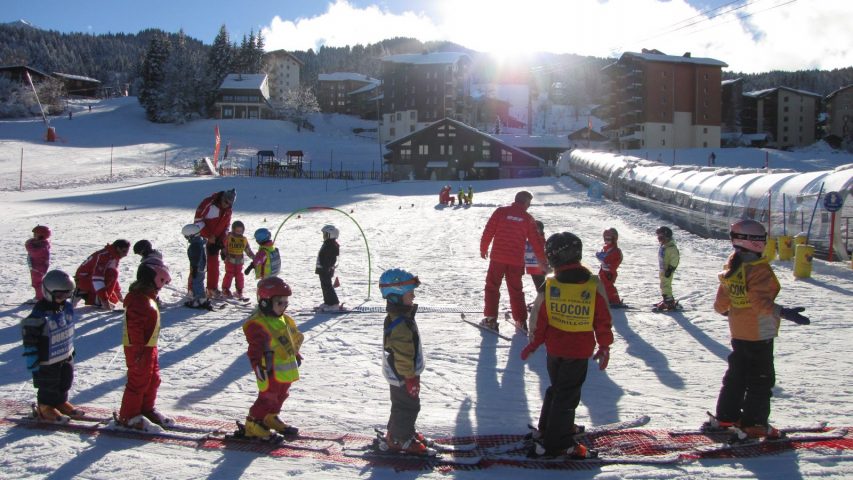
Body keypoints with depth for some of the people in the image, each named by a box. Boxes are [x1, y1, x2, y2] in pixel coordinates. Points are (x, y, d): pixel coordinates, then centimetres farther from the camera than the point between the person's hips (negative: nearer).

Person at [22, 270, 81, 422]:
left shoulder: (67, 307, -4)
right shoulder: (38, 317, -28)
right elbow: (29, 341, -21)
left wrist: (70, 347, 22)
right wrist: (32, 363, -18)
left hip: (66, 356, 7)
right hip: (47, 362, -7)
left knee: (66, 382, 20)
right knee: (49, 387, 10)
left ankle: (61, 402, 41)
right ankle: (44, 407, 32)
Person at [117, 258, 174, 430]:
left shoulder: (148, 297, 13)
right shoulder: (138, 300, -21)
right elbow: (134, 327, -26)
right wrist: (139, 350, -26)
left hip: (149, 347, 10)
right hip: (139, 350, -10)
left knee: (153, 380, 18)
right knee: (138, 382, -2)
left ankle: (147, 409, 33)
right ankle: (128, 416, 9)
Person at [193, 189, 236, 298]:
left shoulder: (228, 211, 4)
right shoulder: (208, 203, -17)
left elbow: (226, 227, 12)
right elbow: (198, 220, -19)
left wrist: (222, 241, -3)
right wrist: (208, 235, -21)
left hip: (215, 241, 6)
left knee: (214, 264, 8)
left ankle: (212, 289, 18)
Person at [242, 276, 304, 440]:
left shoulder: (285, 320, 10)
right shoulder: (257, 324, -18)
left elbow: (294, 339, 24)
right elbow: (255, 350, -20)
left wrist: (296, 355, 25)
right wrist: (259, 368, -23)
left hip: (286, 370, 9)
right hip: (271, 372, -9)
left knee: (281, 395, 20)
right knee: (267, 397, -4)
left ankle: (271, 418, 37)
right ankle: (253, 423, 7)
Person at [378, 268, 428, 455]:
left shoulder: (402, 316, 4)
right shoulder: (399, 325, -31)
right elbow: (402, 356, -28)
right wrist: (410, 378, -20)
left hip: (401, 375, 10)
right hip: (403, 377, -10)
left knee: (406, 405, 24)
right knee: (407, 406, 5)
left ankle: (401, 432, 40)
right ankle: (399, 439, 20)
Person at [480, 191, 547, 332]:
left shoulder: (501, 211, -1)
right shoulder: (528, 218, 1)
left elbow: (488, 231, -2)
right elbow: (536, 241, 5)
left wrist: (483, 248, 12)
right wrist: (542, 260, 15)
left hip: (498, 257, -1)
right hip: (516, 260, 1)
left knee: (492, 287, 9)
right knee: (516, 290, 12)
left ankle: (490, 318, 5)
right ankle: (521, 320, 12)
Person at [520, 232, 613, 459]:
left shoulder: (549, 285, -12)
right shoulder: (594, 285, -13)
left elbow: (540, 319, -4)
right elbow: (603, 320, -7)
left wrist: (534, 343, 10)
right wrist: (604, 346, 6)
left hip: (554, 347, 2)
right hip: (580, 350, -2)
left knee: (556, 387, 22)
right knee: (567, 394, 6)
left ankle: (546, 428, 34)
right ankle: (556, 442, 8)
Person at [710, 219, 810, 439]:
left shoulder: (731, 267, 5)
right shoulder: (759, 269, -21)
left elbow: (721, 303, 11)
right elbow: (761, 301, -31)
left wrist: (724, 309, 32)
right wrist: (784, 313, -38)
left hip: (738, 332, 8)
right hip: (759, 332, -8)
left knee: (736, 374, 17)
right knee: (761, 379, 3)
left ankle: (726, 416, 22)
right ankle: (754, 423, 6)